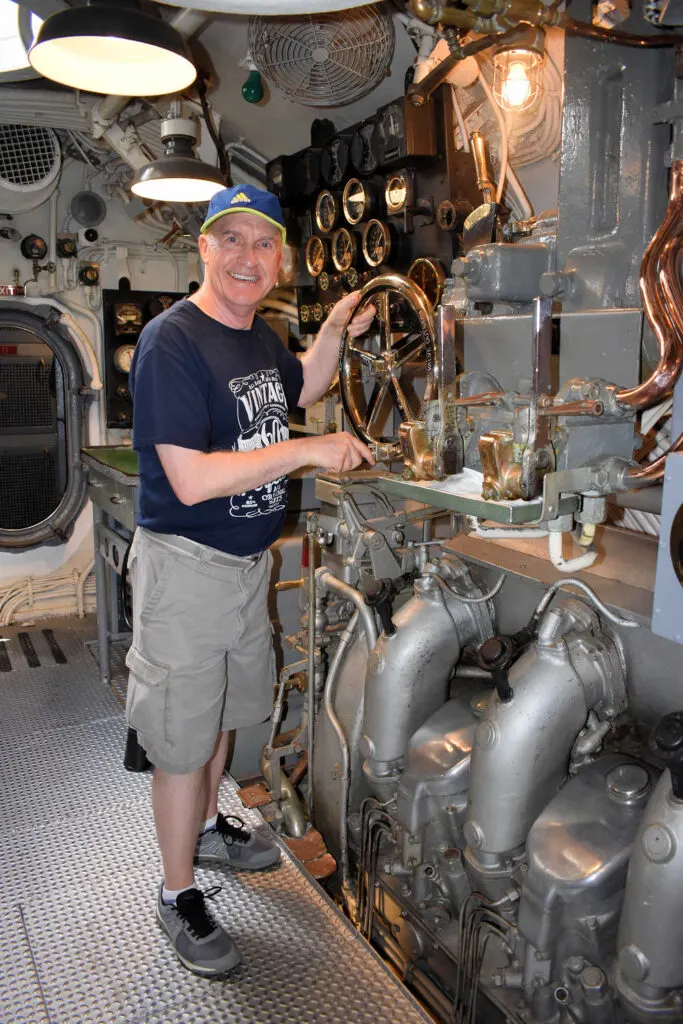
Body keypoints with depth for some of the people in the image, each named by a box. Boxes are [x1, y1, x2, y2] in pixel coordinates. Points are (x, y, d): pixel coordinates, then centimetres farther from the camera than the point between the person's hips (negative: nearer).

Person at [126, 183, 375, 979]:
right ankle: (178, 895, 26)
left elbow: (300, 391, 25)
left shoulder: (259, 333, 5)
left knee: (224, 707, 24)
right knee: (184, 735, 5)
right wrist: (306, 452, -25)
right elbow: (191, 480, -28)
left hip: (248, 557, 9)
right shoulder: (171, 342, -21)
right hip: (186, 564, -8)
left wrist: (334, 332, 7)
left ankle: (206, 827, 48)